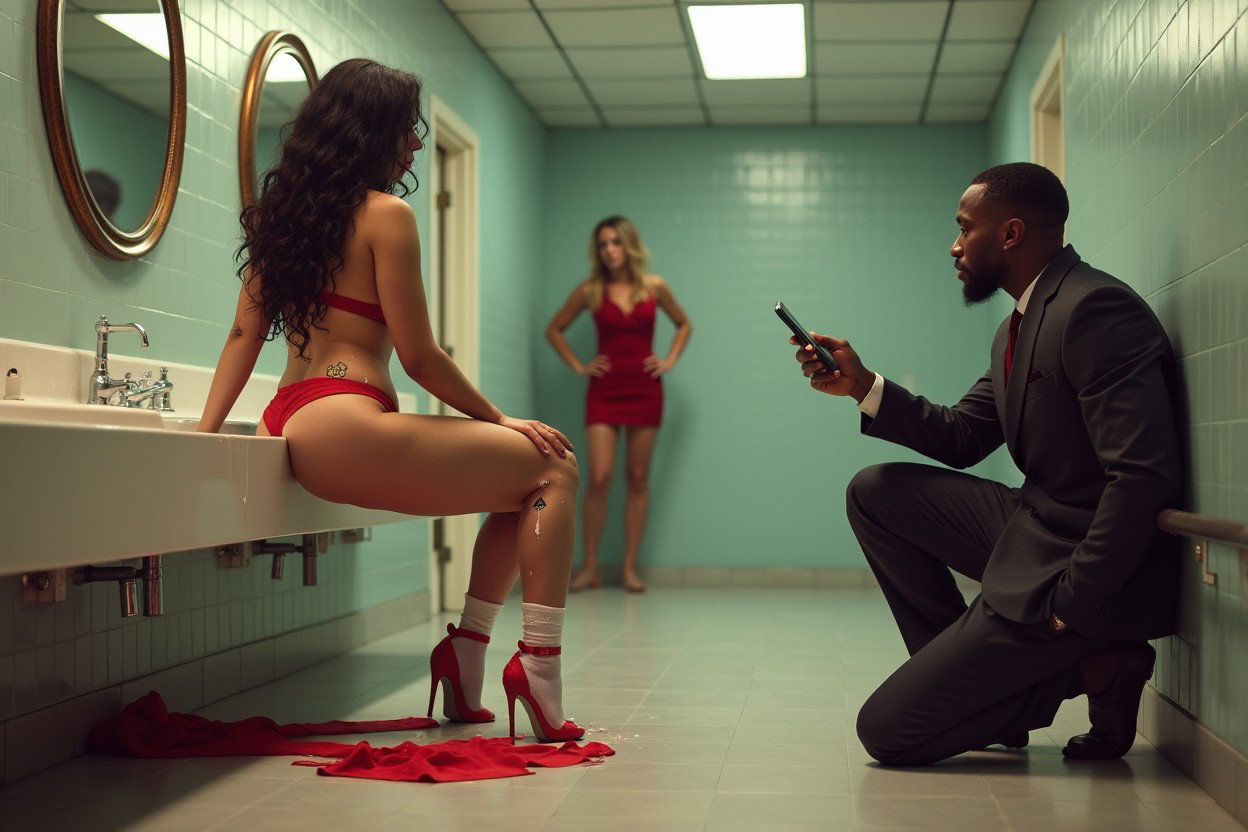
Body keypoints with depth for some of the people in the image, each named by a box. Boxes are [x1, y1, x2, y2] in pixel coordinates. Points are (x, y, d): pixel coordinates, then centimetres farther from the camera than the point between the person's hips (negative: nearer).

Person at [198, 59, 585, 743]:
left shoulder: (281, 212, 18)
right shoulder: (386, 214, -6)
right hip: (346, 425, -9)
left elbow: (244, 334, 16)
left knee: (519, 479, 17)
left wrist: (205, 431, 15)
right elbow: (419, 357, -7)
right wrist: (499, 420, 4)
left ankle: (465, 651, 11)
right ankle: (538, 668, -13)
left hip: (291, 425, 9)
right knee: (553, 468, -3)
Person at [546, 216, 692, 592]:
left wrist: (670, 360, 5)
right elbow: (554, 329, 13)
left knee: (638, 479, 4)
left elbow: (684, 325, 18)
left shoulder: (654, 287, 2)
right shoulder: (589, 291, 1)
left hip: (645, 390, 1)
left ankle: (630, 567, 10)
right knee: (599, 478, -9)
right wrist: (578, 365, 3)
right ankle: (590, 567, 2)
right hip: (604, 391, -1)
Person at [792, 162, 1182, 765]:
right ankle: (961, 665, 9)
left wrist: (1073, 608, -23)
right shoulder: (1019, 327, 12)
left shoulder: (1096, 309, -20)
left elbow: (1145, 477, -26)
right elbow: (961, 439, 18)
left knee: (886, 731, -8)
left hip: (1075, 570, -9)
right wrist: (863, 387, 5)